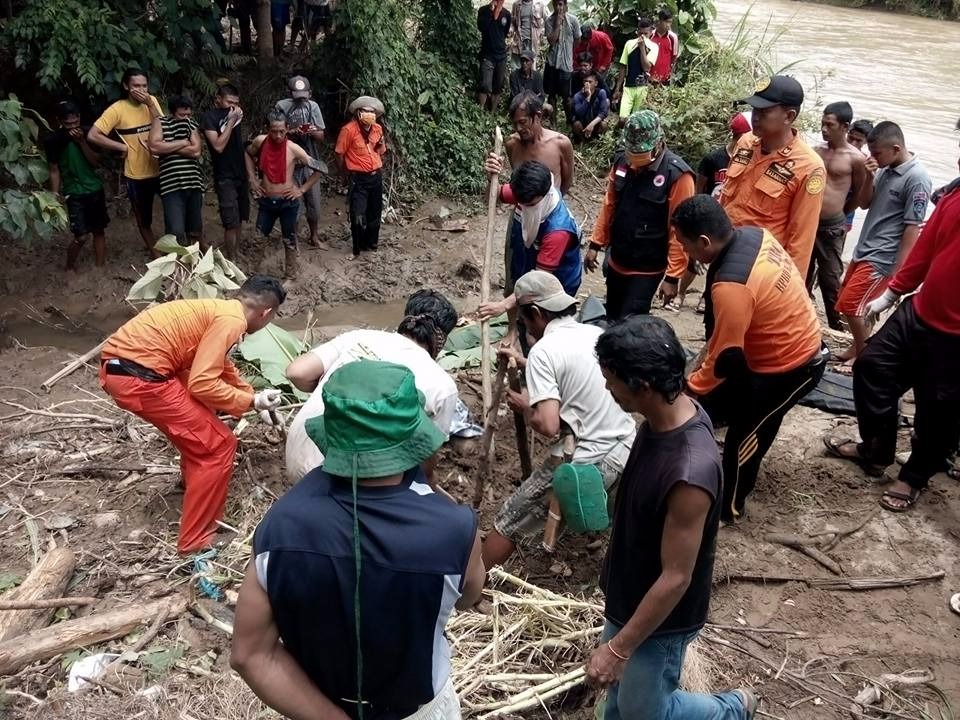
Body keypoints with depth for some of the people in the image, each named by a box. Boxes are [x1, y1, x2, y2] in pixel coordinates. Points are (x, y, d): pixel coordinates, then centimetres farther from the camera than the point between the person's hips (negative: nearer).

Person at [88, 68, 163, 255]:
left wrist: (150, 104, -18)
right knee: (144, 220, 13)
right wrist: (122, 147, -14)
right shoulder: (118, 109, -11)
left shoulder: (152, 101, 1)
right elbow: (92, 136, -15)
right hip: (137, 176, -2)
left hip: (160, 170, 3)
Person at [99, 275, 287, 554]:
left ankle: (195, 483, 50)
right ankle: (195, 543, 5)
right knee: (218, 444, -1)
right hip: (138, 376, -10)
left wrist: (252, 395, 41)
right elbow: (202, 384, -17)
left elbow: (219, 366, 37)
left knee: (199, 415, 31)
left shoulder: (218, 310, 19)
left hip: (118, 364, 10)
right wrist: (251, 401, -4)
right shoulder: (231, 320, -11)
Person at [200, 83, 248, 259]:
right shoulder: (209, 117, -9)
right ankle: (231, 261, -1)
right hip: (225, 178, -6)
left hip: (241, 174, 7)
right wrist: (231, 121, -17)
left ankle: (236, 256, 18)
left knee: (239, 220, 10)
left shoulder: (233, 113, 9)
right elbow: (218, 146, -19)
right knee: (231, 223, -9)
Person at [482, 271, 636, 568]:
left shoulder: (543, 350, -15)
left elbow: (548, 425, -23)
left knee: (509, 522, 10)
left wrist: (524, 406, -2)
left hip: (588, 464, -6)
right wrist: (524, 363, 26)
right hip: (627, 449, 7)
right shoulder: (596, 332, 6)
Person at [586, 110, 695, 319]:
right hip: (616, 262, 6)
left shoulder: (677, 174, -20)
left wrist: (672, 276, -19)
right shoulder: (622, 161, -3)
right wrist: (596, 244, 8)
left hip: (647, 270, -6)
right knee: (612, 322, 19)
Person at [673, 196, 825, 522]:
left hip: (788, 368, -9)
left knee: (744, 433, 8)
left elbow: (724, 359, -24)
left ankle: (727, 507, 29)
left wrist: (689, 388, -8)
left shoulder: (732, 285, -35)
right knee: (709, 407, 17)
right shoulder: (754, 234, -8)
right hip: (796, 346, 9)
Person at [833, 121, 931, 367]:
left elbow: (913, 227, -17)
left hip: (882, 258, -8)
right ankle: (857, 347, 32)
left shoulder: (917, 178, -17)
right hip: (863, 250, 8)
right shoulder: (885, 170, 5)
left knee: (851, 305, -5)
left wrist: (898, 271, -17)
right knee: (848, 301, 15)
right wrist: (869, 177, -7)